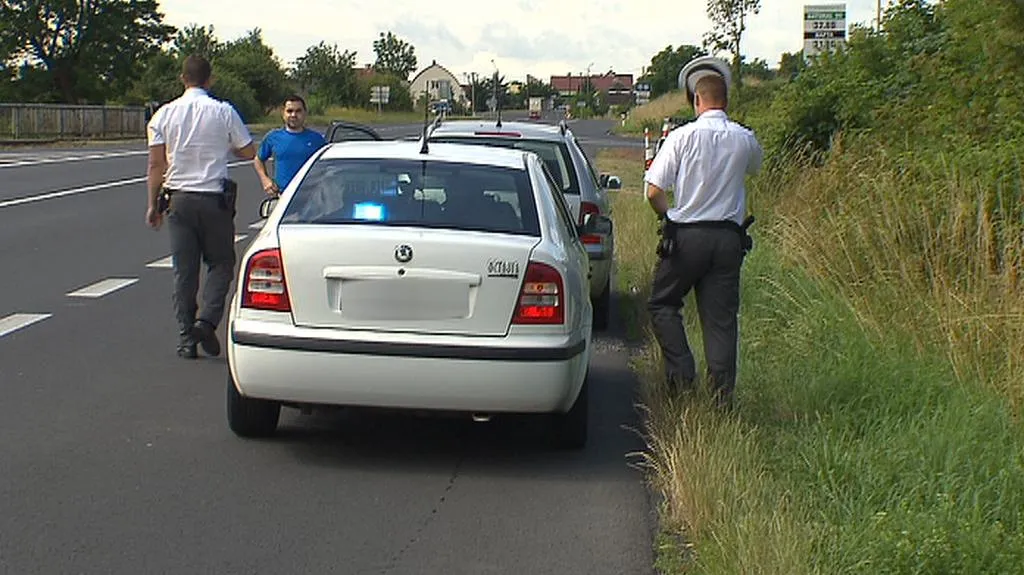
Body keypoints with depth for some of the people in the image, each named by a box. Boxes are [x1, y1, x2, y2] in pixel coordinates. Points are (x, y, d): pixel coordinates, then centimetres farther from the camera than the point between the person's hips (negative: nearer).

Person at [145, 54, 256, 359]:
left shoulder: (164, 114, 1)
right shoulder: (223, 112, -6)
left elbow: (156, 165, -1)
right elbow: (248, 152, 3)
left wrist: (153, 204, 7)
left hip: (178, 199, 2)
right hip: (214, 198, -2)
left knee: (183, 270, 8)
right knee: (220, 263, 11)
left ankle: (186, 337, 9)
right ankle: (207, 319, -9)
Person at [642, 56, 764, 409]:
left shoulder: (683, 136, -9)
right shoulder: (744, 139, 0)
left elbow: (654, 191, -10)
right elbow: (755, 166, 24)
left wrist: (668, 217, 8)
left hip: (686, 237, -3)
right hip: (729, 238, 3)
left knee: (662, 304, 15)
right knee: (721, 318, 7)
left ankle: (681, 375, 5)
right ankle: (722, 392, 5)